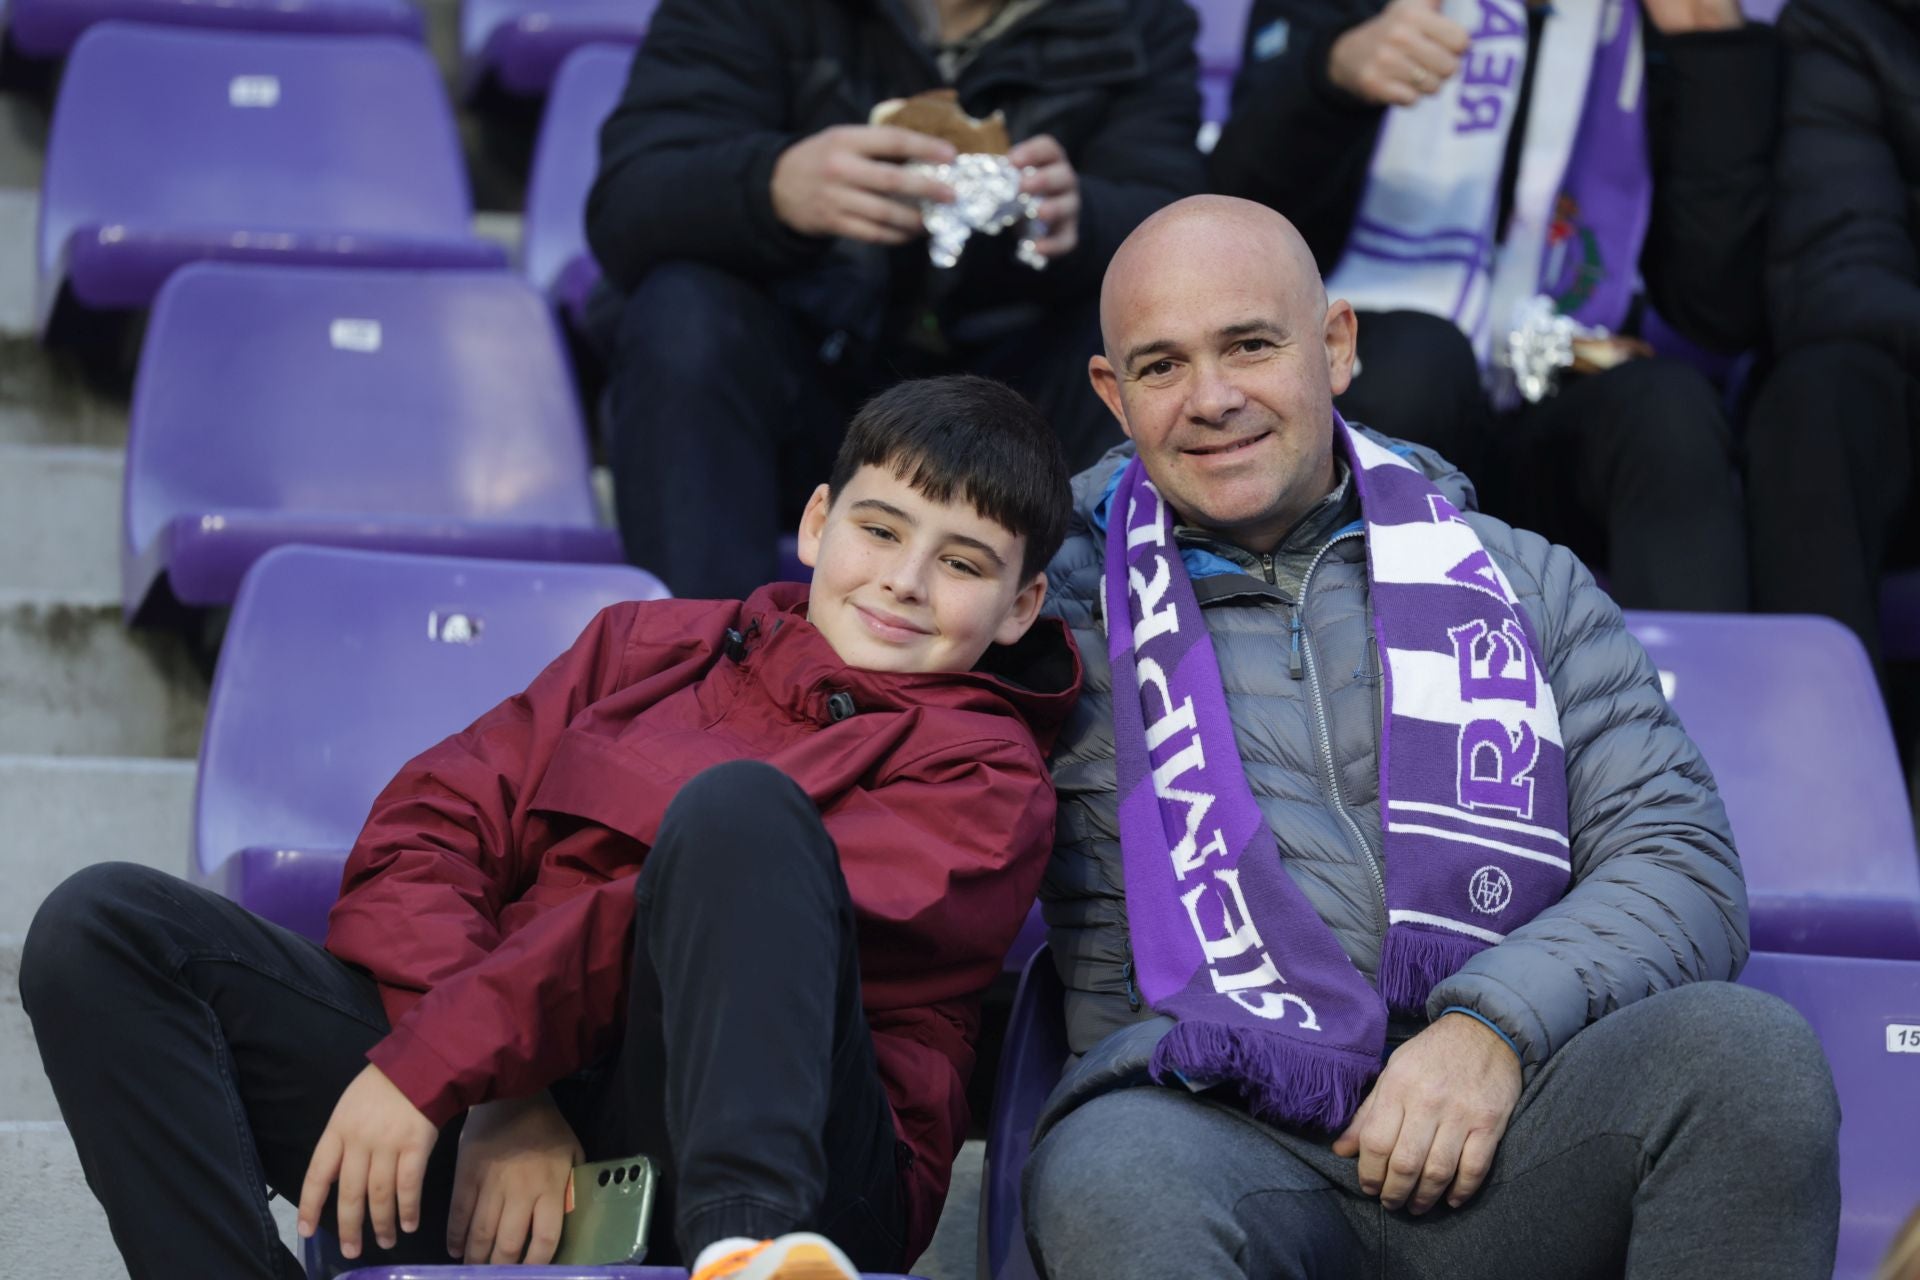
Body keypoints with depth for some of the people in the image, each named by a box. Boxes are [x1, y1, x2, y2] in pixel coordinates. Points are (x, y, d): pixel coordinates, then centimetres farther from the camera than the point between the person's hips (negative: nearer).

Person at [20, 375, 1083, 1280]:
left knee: (739, 806, -27)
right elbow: (421, 839, 11)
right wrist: (501, 1091, -7)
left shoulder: (981, 771, 10)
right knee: (102, 925, -11)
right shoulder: (645, 646, 26)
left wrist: (440, 1056, -16)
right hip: (498, 1137, 4)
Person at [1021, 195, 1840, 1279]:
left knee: (1743, 1045, -28)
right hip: (1219, 1127, -3)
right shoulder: (1064, 605, 17)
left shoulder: (1527, 585, 20)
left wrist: (1495, 1026, -9)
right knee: (1115, 1183, -39)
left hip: (1492, 1138, 3)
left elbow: (1684, 867, 8)